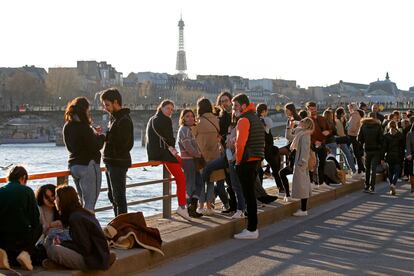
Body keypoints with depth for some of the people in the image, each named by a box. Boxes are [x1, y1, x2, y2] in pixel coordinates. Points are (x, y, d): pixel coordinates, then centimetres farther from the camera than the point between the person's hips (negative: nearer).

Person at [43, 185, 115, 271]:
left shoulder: (76, 218, -17)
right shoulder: (82, 212, 12)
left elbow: (84, 249, -18)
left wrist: (62, 244, -9)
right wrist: (62, 242, 4)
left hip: (94, 260, -10)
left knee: (54, 250, -28)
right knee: (49, 244, 16)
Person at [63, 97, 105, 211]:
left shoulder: (67, 127, 7)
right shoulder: (83, 127, -19)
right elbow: (95, 146, -19)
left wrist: (94, 133, 10)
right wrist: (101, 136, 1)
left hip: (74, 166, 9)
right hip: (88, 165, -8)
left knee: (82, 202, 18)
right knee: (90, 203, -4)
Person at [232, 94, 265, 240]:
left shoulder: (244, 120, -13)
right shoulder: (256, 118, 18)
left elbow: (240, 143, -19)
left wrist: (239, 160, -8)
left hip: (246, 162, -10)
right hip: (256, 160, 10)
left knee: (249, 195, -6)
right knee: (250, 194, 14)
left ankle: (251, 230, -3)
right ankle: (252, 227, 19)